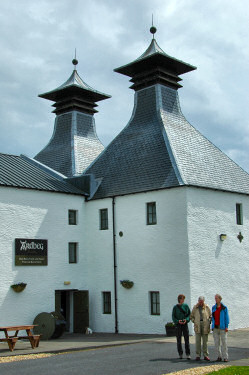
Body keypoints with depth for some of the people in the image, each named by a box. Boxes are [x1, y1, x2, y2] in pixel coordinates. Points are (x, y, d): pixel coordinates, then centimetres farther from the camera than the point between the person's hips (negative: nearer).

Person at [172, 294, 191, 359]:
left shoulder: (186, 306, 3)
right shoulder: (175, 307, 0)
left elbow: (189, 314, 4)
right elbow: (173, 317, 1)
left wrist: (186, 319, -14)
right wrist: (178, 321, -16)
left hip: (185, 324, 0)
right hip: (178, 325, 0)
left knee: (187, 339, -3)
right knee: (179, 339, 4)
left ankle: (188, 354, 1)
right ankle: (180, 353, 13)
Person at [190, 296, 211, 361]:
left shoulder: (206, 307, 6)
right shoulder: (195, 307, 8)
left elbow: (210, 316, 13)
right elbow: (191, 316, 15)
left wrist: (208, 322, -1)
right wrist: (194, 321, 1)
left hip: (205, 326, 0)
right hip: (197, 326, 0)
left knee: (205, 341, 3)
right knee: (197, 341, -2)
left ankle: (206, 355, 10)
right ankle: (198, 355, 4)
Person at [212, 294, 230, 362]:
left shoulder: (224, 308, -2)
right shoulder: (213, 307, 10)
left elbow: (226, 317, -2)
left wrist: (226, 326, -8)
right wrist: (213, 325, 10)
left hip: (222, 327, -4)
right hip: (215, 327, 4)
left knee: (224, 342, -4)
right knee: (216, 343, 3)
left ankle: (225, 357, 1)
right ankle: (219, 357, 11)